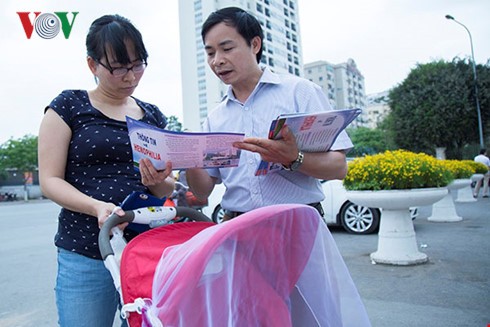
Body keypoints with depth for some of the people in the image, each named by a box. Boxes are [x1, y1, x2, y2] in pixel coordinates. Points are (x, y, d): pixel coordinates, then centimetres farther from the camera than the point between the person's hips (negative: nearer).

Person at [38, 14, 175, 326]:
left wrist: (158, 181, -12)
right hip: (86, 255, -3)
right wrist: (97, 206, -21)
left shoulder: (153, 116, 11)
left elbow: (167, 189, 12)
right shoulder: (69, 106, 1)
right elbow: (50, 180, -3)